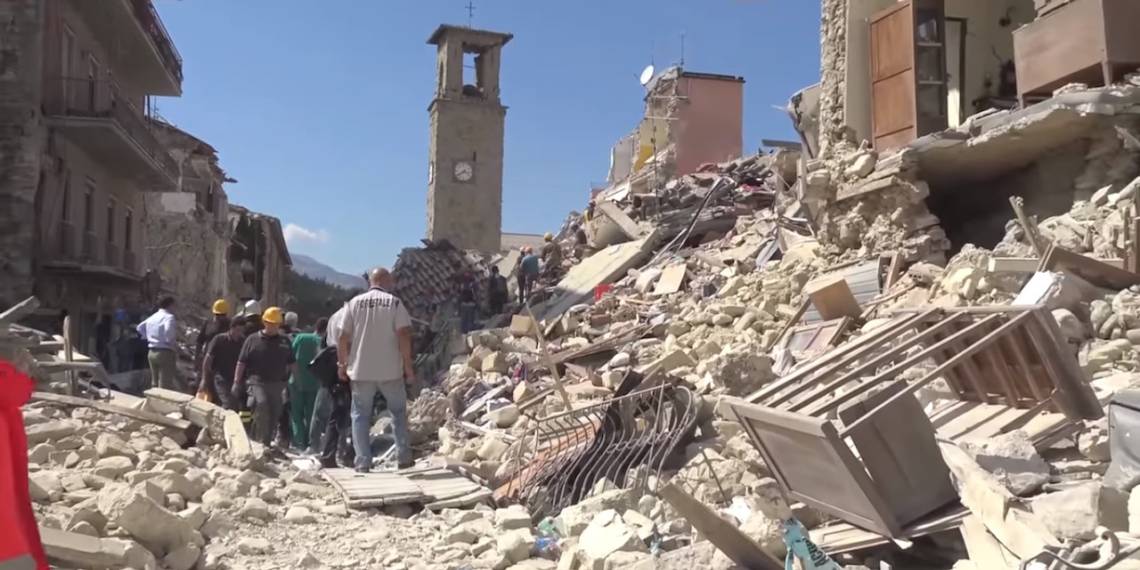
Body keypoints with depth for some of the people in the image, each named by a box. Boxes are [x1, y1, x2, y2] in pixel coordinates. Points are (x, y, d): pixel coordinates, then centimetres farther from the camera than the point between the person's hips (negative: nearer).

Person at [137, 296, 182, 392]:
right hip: (165, 353, -8)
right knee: (165, 386, -7)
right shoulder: (169, 317, -12)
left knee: (155, 383, 15)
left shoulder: (152, 317, 14)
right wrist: (174, 345, -13)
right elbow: (169, 332, -28)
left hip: (151, 352, 8)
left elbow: (140, 328, 27)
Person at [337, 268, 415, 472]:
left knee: (361, 415, 8)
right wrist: (408, 365, -4)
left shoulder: (354, 303, 3)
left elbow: (343, 337, 2)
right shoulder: (394, 302, -3)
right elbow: (404, 335, -10)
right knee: (399, 411, 14)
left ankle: (363, 462, 3)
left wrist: (342, 363, 13)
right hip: (390, 370, -1)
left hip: (361, 370, 1)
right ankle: (403, 457, 14)